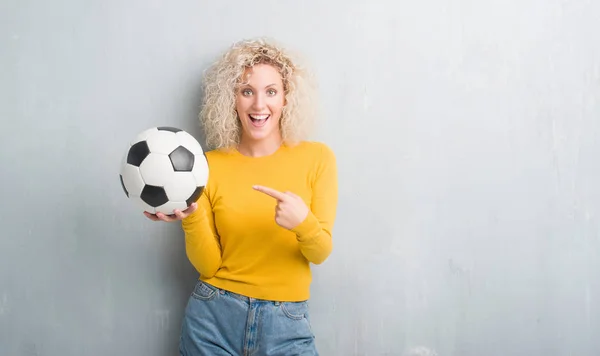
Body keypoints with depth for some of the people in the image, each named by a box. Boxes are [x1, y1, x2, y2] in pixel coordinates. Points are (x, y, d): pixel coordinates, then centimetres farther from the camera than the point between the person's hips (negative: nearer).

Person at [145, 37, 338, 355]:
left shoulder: (317, 157, -5)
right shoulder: (211, 164, -3)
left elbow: (320, 253, -6)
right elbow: (208, 265, -4)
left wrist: (304, 222, -26)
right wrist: (191, 218, -20)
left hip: (286, 322, 0)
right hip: (214, 317, 1)